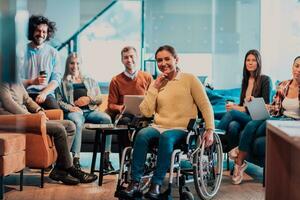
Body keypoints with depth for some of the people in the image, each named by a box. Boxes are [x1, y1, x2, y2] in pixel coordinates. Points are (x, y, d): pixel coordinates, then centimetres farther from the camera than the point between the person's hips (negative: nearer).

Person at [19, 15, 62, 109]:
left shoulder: (53, 53, 11)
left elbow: (56, 79, 5)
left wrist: (44, 93, -12)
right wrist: (32, 82, -14)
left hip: (45, 94, 2)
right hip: (25, 94, -1)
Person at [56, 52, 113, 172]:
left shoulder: (90, 81, 30)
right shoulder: (63, 82, 22)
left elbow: (99, 99, 21)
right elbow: (58, 101, 8)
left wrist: (89, 99, 0)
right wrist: (68, 107, -12)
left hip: (90, 110, 3)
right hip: (74, 111, -3)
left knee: (106, 118, -29)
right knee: (78, 123, -40)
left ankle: (106, 158, -31)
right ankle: (76, 160, -47)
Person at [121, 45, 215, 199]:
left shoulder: (189, 79, 6)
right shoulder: (157, 83, 17)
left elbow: (205, 106, 3)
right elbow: (146, 111, 6)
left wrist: (210, 129, -9)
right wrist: (155, 87, 1)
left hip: (181, 129, -3)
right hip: (158, 127, 3)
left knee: (166, 137, -36)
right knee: (142, 135, -30)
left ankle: (156, 184, -30)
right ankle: (135, 182, -27)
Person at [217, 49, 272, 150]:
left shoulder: (265, 80, 1)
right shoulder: (245, 80, 20)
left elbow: (266, 106, -4)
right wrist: (235, 106, -2)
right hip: (243, 117, 5)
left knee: (231, 113, -31)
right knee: (233, 125, -33)